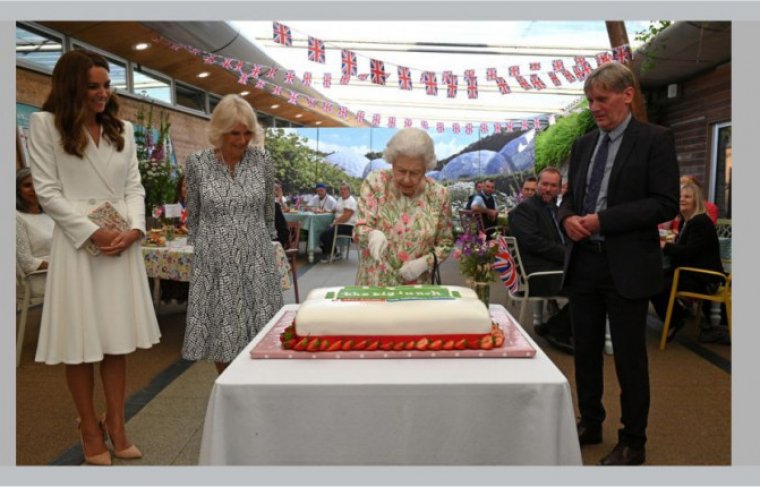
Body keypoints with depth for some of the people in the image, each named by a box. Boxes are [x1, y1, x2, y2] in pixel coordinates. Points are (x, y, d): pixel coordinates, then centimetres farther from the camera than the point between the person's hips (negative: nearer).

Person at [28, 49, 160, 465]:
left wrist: (135, 228, -8)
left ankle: (116, 426, 18)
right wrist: (92, 232, -14)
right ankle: (90, 430, 15)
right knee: (81, 342, 2)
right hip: (77, 242, -4)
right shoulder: (45, 124, 1)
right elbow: (48, 191, -5)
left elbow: (134, 186, 10)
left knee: (117, 338, 7)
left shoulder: (123, 129, 13)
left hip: (122, 242, 4)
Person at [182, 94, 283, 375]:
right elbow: (193, 214, 8)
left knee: (259, 333, 4)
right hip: (214, 261, 0)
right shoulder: (197, 163, -3)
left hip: (255, 259, 1)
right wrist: (201, 247, 11)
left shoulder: (262, 159, -1)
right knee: (220, 331, 6)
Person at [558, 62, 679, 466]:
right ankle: (590, 424, 32)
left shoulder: (655, 139, -5)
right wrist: (567, 217, -7)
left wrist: (602, 220, -19)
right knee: (585, 351, 14)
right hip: (583, 263, 6)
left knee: (629, 356, 5)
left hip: (626, 267, -5)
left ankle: (632, 443, 22)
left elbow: (666, 203, -12)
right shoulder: (583, 144, 12)